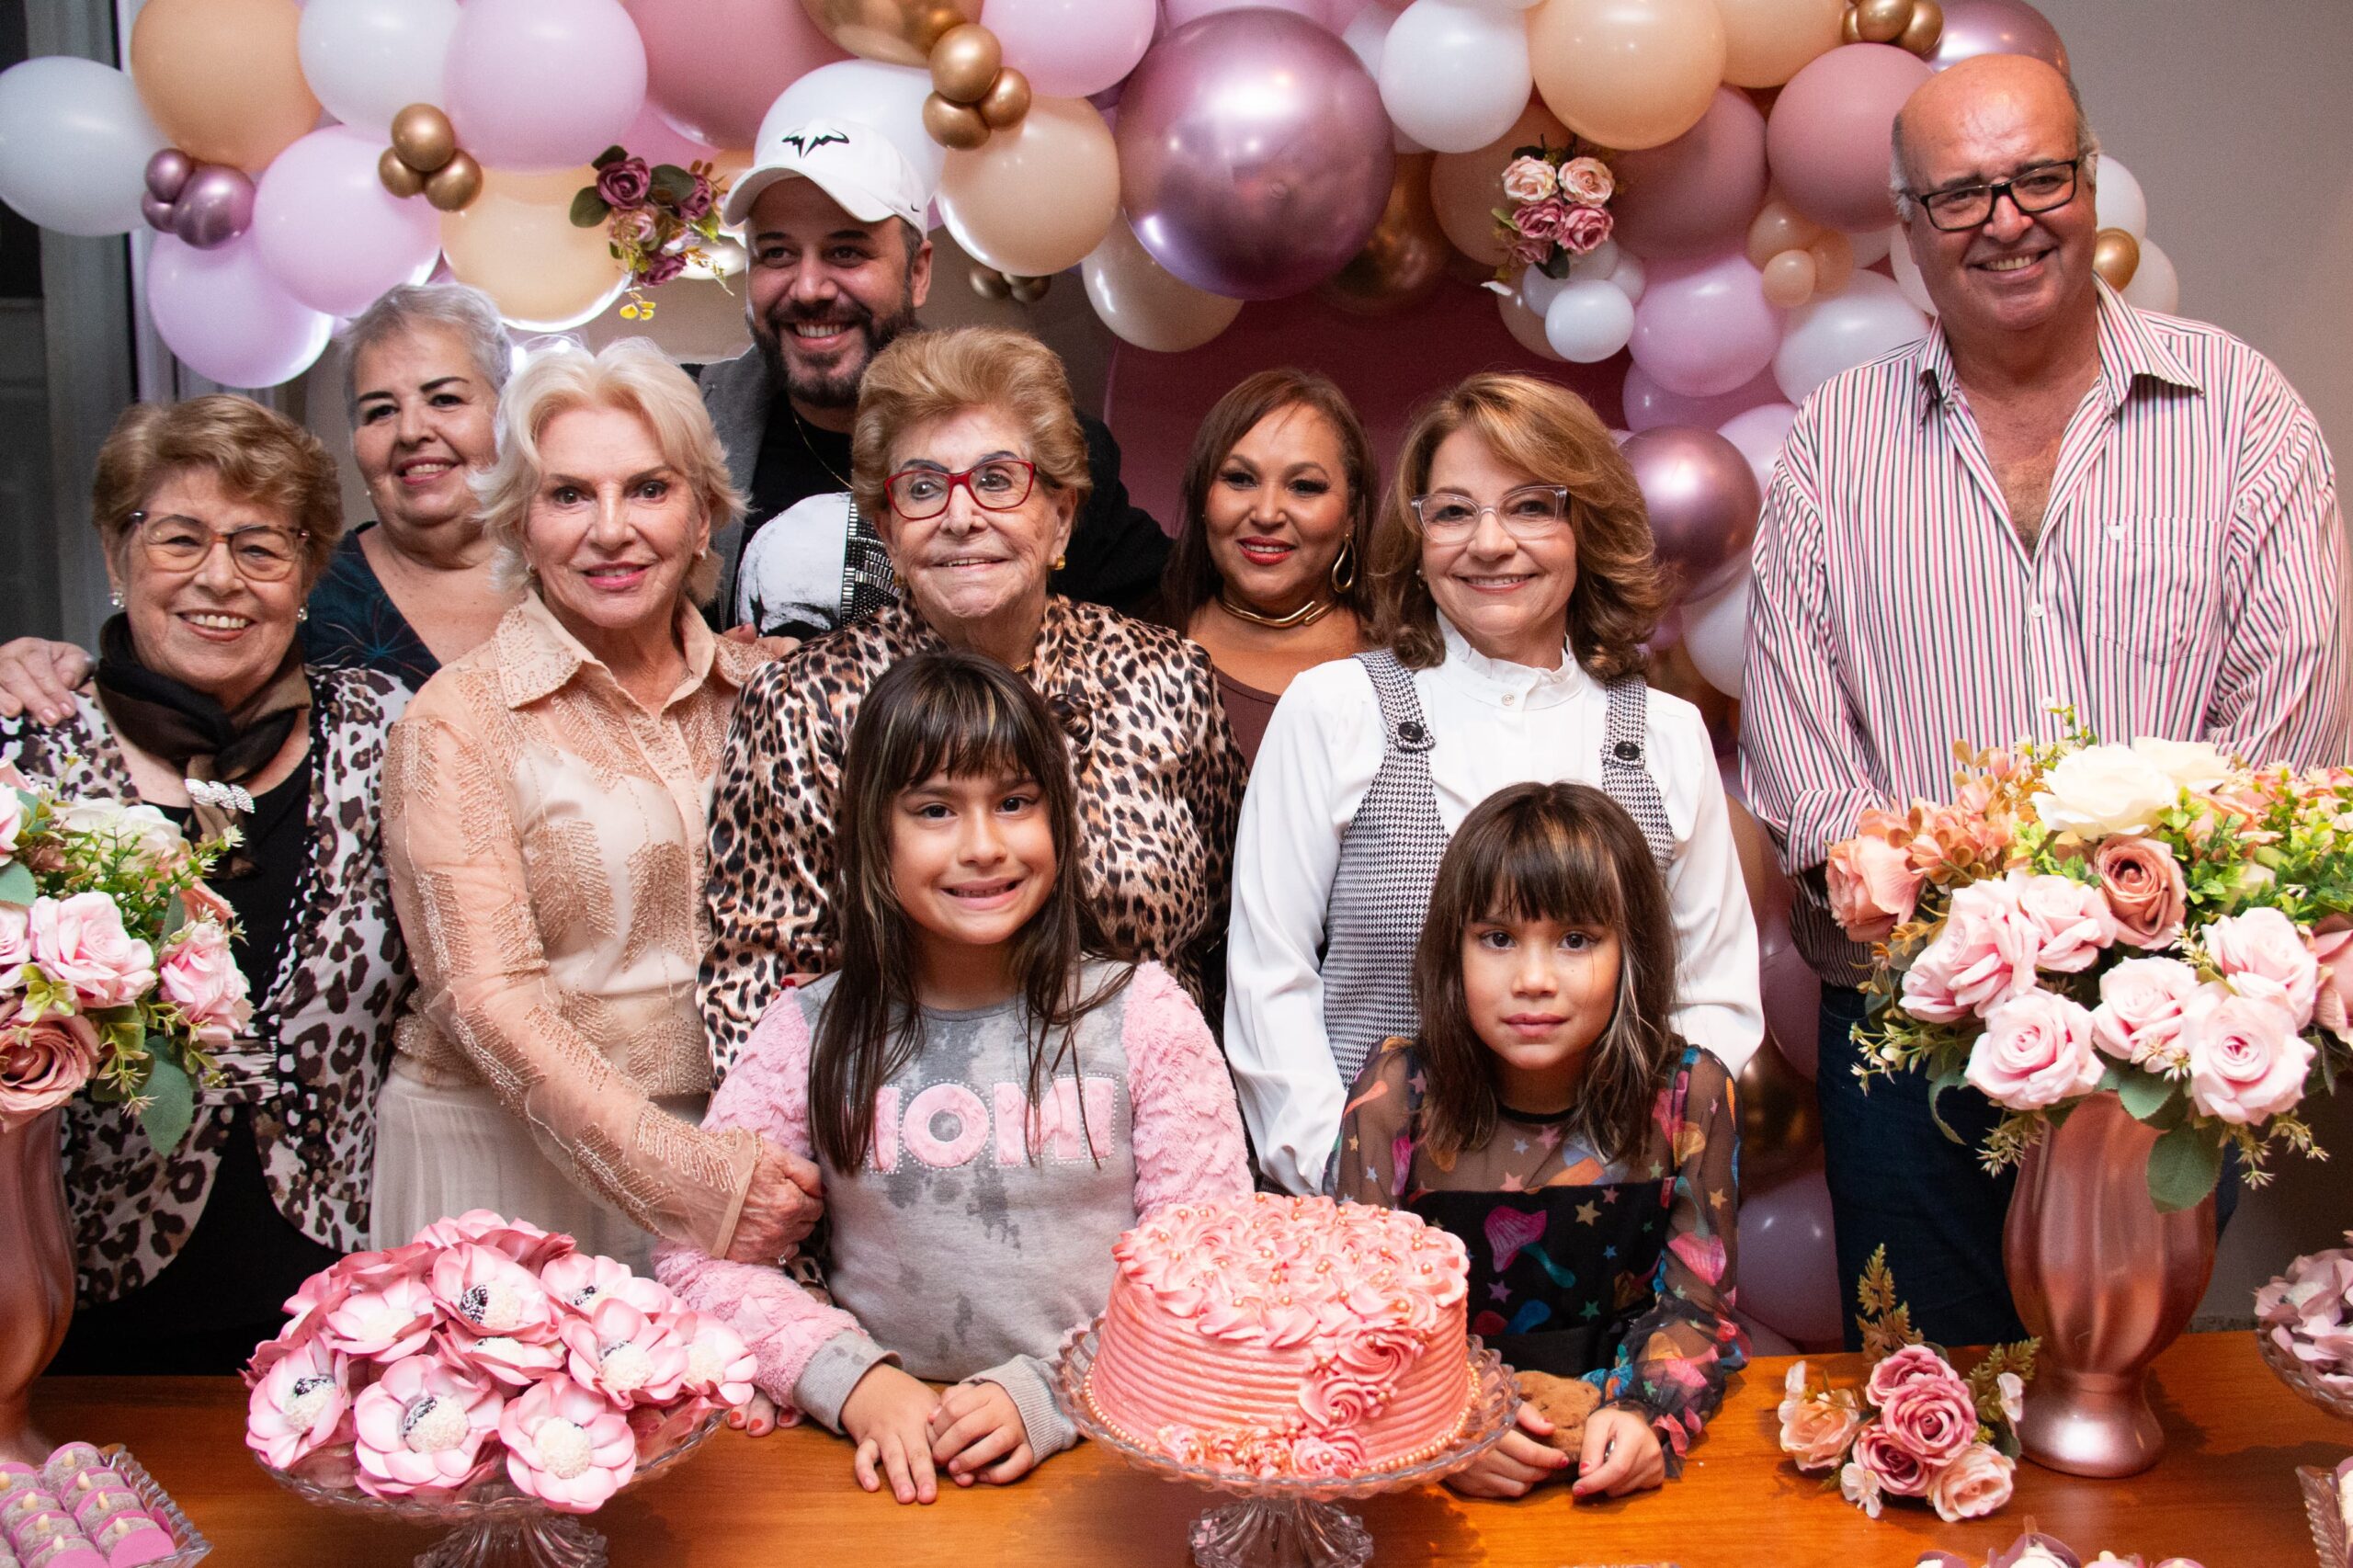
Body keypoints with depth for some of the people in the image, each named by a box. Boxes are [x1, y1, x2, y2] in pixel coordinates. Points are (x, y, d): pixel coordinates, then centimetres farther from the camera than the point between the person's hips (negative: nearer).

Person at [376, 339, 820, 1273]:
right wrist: (687, 1172, -23)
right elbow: (490, 1001, -15)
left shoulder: (759, 688, 2)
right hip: (511, 1155, -3)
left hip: (734, 1147, 3)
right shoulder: (459, 721, -9)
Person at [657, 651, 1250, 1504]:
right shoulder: (812, 1031, 5)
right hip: (886, 1457, 1)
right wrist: (853, 1379, -12)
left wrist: (1048, 1396, -15)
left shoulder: (1140, 1012, 1)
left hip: (1099, 1444, -1)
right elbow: (696, 1250, 2)